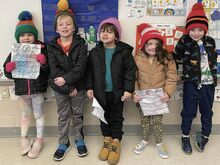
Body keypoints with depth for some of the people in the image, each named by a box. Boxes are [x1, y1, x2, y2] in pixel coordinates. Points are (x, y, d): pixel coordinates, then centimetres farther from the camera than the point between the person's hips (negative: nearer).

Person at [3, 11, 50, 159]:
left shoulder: (42, 50, -9)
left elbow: (49, 70, -9)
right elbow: (7, 73, 3)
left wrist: (44, 62, -28)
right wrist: (9, 68, -19)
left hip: (38, 89, -3)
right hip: (21, 90, 3)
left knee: (39, 114, 14)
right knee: (25, 114, 21)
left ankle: (39, 140, 32)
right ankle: (24, 139, 40)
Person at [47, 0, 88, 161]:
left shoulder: (80, 44, -9)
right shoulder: (52, 47, -6)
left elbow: (80, 67, -18)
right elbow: (55, 70, -13)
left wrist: (66, 79, -30)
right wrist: (69, 88, -19)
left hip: (78, 87, -1)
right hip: (60, 89, 1)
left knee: (77, 114, 15)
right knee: (63, 116, 14)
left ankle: (79, 139, 34)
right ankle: (63, 143, 31)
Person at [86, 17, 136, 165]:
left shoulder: (124, 51, -8)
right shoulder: (95, 52, 0)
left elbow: (130, 71, -8)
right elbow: (90, 71, 5)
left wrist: (128, 89, -12)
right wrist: (89, 87, 0)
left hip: (117, 92, -2)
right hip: (101, 92, 3)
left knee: (117, 117, 10)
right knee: (104, 117, 16)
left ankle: (116, 143, 26)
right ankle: (107, 140, 33)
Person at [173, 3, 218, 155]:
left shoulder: (210, 42, 4)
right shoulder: (184, 42, -8)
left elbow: (214, 60, 15)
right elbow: (175, 59, -2)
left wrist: (215, 77, 16)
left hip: (208, 83, 4)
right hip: (191, 83, -3)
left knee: (207, 112, 15)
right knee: (189, 112, 8)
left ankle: (205, 136, 35)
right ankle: (185, 137, 26)